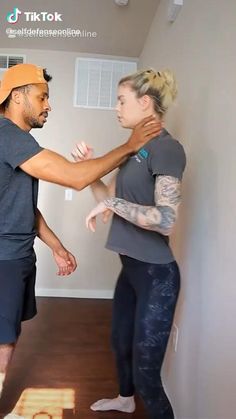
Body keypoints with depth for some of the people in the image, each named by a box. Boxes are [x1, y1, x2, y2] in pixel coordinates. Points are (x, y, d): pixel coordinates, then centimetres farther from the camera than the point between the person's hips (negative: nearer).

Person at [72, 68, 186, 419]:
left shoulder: (166, 147, -17)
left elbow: (166, 220, -27)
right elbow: (109, 199, 12)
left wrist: (114, 203, -21)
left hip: (155, 274, -9)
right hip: (131, 267, 10)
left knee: (146, 373, 1)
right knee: (121, 342, 28)